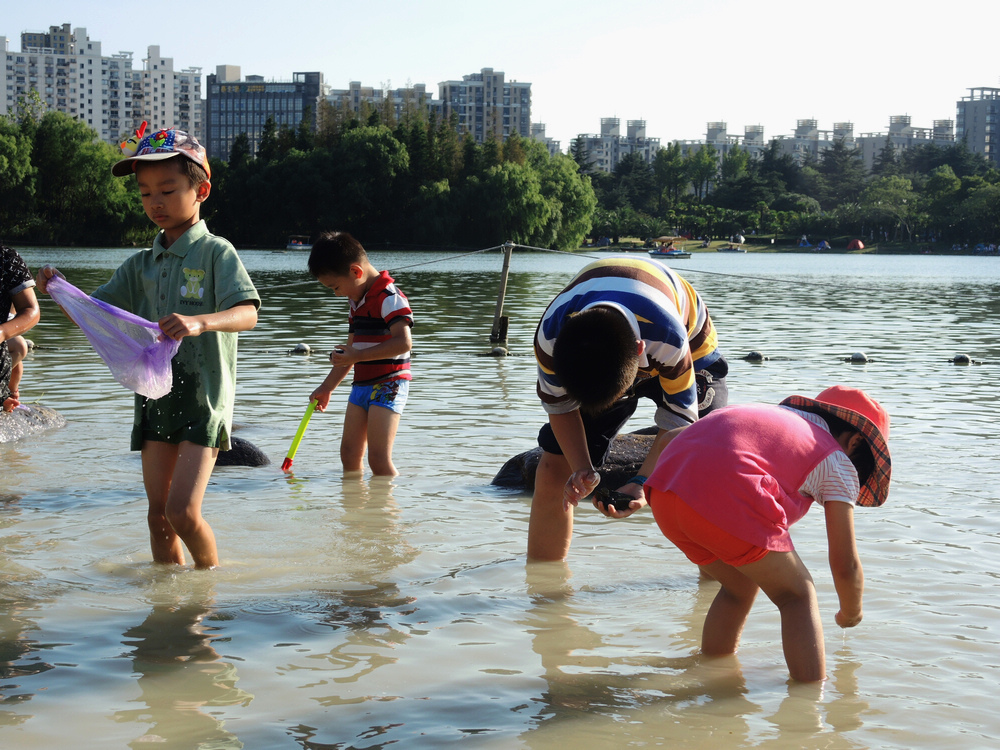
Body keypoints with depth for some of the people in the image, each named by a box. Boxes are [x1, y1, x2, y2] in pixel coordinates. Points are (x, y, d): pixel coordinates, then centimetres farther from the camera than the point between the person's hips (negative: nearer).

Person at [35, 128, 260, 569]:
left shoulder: (215, 253, -6)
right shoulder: (141, 264, 12)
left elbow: (247, 314, -19)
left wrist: (201, 322, -39)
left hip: (203, 397, -6)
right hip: (154, 396, 6)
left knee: (182, 510, -13)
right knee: (158, 513, 8)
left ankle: (212, 574, 12)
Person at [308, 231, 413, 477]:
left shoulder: (389, 297, -15)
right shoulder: (357, 300, 16)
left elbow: (403, 342, -27)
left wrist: (358, 356, -27)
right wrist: (327, 387, 25)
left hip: (388, 385, -9)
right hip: (361, 385, 9)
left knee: (378, 459, -15)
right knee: (349, 454, 9)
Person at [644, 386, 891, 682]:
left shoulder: (772, 414, 38)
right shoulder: (837, 462, 19)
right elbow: (845, 565, 18)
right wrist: (850, 613, 37)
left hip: (662, 493, 8)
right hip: (724, 496, -8)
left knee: (741, 587, 29)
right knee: (798, 594, 10)